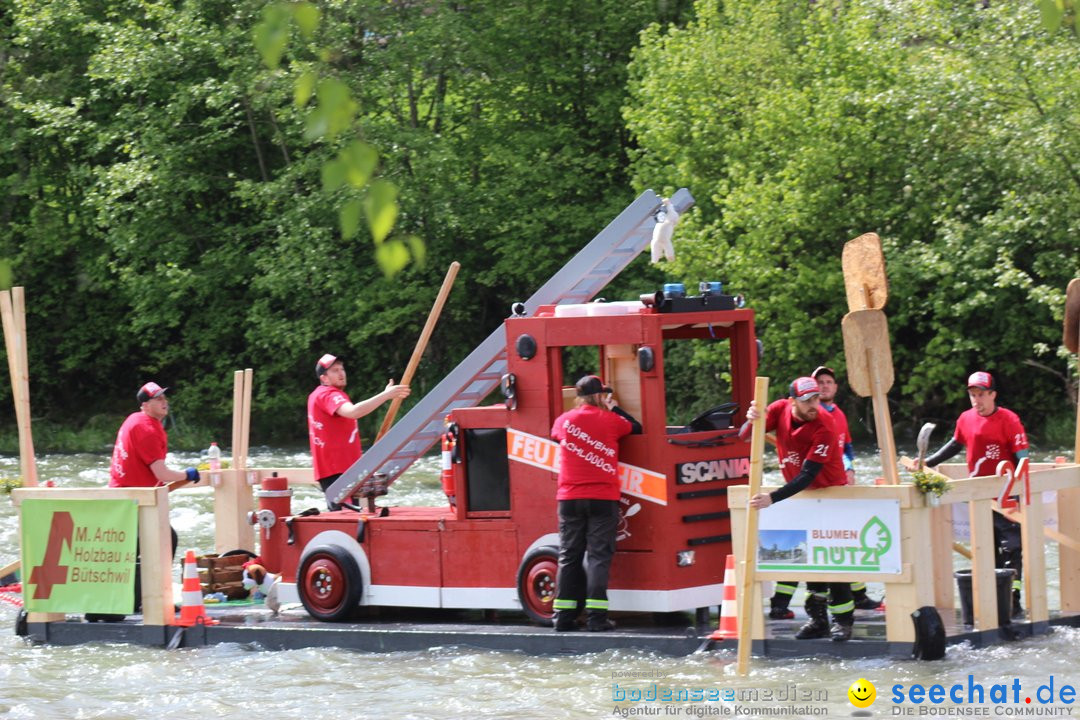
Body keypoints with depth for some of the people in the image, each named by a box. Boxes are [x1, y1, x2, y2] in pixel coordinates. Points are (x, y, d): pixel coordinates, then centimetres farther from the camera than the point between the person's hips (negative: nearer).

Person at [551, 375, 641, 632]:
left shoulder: (563, 421, 5)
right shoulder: (610, 421, -2)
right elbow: (636, 428, 13)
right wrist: (614, 408, 25)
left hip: (569, 499, 3)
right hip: (602, 498, -3)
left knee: (569, 556, 8)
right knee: (599, 556, -2)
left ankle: (564, 616, 6)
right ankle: (596, 617, -10)